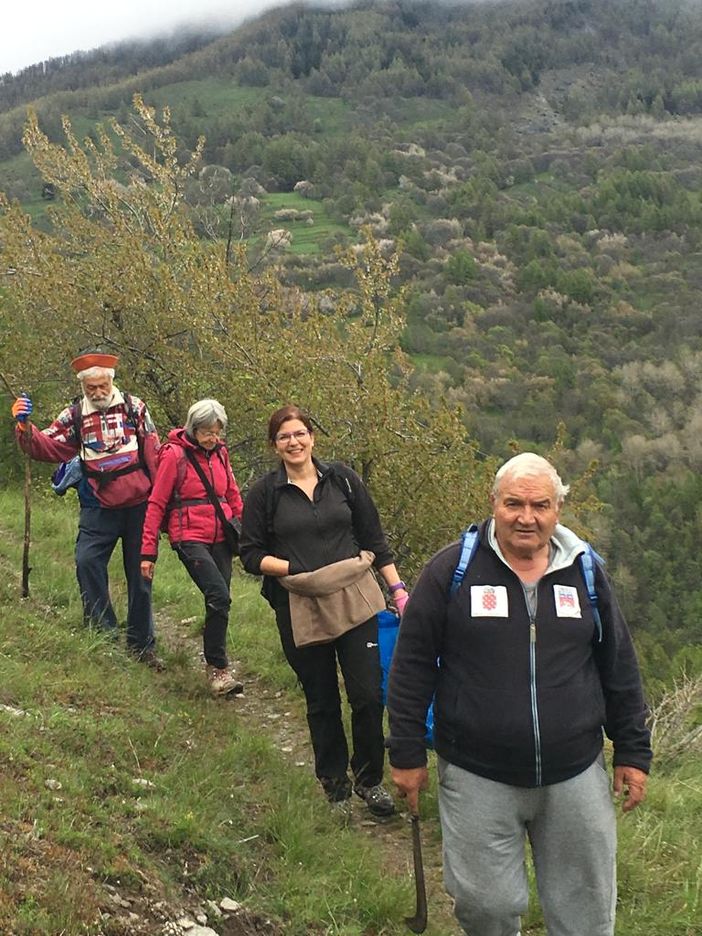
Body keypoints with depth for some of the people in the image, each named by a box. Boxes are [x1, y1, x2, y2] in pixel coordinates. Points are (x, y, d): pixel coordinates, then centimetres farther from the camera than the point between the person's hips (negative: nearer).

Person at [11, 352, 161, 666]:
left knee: (140, 574, 7)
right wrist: (25, 427, -23)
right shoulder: (74, 416, 4)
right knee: (87, 561, -15)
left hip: (139, 504, -1)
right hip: (99, 507, 1)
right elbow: (47, 447, -5)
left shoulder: (134, 407, 1)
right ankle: (103, 633, -1)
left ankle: (142, 644, 19)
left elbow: (154, 453, 2)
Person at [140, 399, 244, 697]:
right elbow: (156, 504, -4)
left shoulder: (219, 452, 11)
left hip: (220, 538, 6)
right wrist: (148, 552, -5)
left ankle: (214, 666, 20)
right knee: (220, 596, -20)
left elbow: (233, 496, 20)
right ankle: (219, 668, -10)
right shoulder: (174, 454, -6)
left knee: (218, 602, 4)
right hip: (190, 538, -6)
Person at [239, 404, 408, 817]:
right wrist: (294, 569, -11)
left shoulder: (342, 479, 6)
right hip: (300, 610, 0)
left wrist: (398, 589, 6)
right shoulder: (265, 494, 2)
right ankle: (334, 782, 28)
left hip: (356, 601, 1)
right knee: (322, 701, 10)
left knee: (369, 695, -3)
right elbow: (252, 555, 3)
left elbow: (375, 538, 10)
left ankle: (370, 779, 18)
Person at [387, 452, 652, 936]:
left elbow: (620, 669, 10)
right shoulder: (452, 569, -7)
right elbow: (412, 666, -3)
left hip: (576, 775, 3)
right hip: (477, 778, -2)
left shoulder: (586, 572, 2)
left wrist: (633, 752, 11)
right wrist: (407, 754, -2)